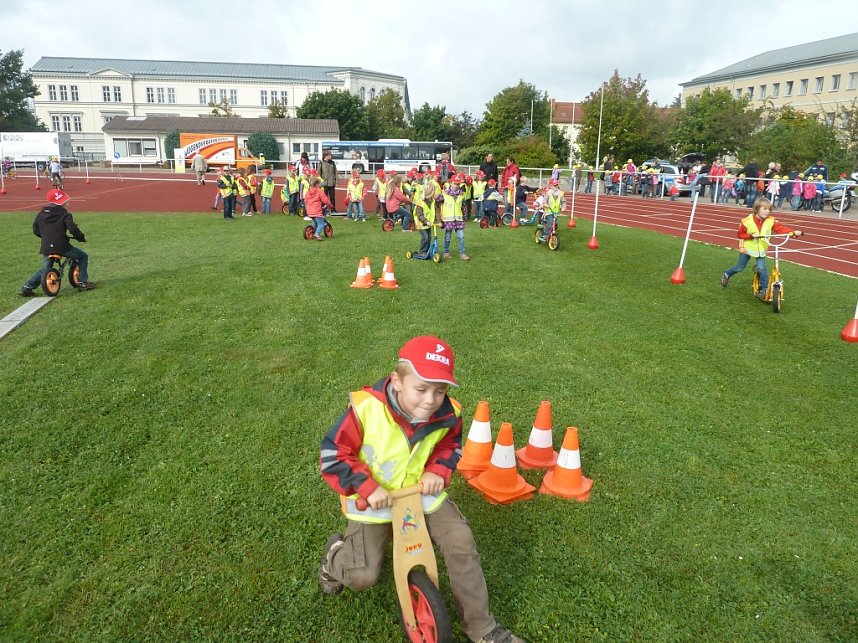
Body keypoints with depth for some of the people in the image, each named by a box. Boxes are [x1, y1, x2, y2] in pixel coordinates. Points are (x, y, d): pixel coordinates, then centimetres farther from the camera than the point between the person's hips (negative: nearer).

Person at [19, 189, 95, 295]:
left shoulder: (41, 213, 14)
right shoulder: (64, 214, -4)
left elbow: (35, 230, 19)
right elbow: (73, 229, -14)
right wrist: (82, 238, 1)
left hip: (46, 247, 6)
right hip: (62, 246, -6)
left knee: (44, 269, 22)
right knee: (83, 256, 14)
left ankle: (26, 287, 12)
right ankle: (82, 282, 8)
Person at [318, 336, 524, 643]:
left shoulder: (447, 414, -17)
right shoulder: (366, 408, -29)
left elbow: (450, 446, 7)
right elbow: (332, 456, -18)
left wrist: (438, 471, -12)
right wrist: (367, 487, -26)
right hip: (375, 499, -2)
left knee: (461, 542, -12)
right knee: (363, 576, -9)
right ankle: (336, 553, 30)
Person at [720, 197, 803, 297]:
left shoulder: (771, 220, -12)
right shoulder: (747, 221, -17)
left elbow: (780, 228, -21)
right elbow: (740, 234, -10)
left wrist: (793, 232, -36)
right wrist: (750, 235, -27)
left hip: (761, 250, 1)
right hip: (747, 248, -1)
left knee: (762, 268, -11)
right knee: (740, 267, 11)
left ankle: (764, 288, 2)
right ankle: (726, 274, 38)